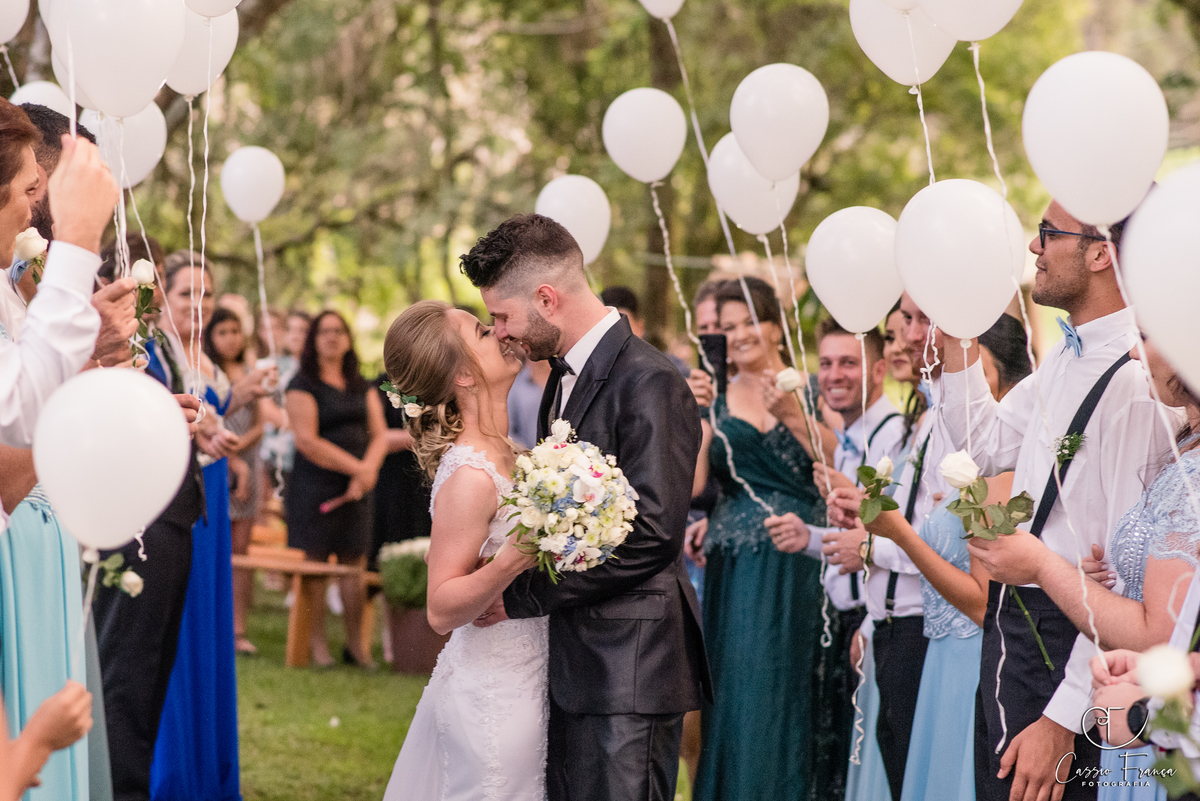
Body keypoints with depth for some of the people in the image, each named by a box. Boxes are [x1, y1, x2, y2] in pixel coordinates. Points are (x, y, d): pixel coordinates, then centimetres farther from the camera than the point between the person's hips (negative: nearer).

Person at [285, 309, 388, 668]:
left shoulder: (362, 386, 16)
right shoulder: (303, 385, -2)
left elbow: (379, 434, 11)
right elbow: (307, 441, -11)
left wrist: (368, 470, -9)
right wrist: (356, 467, -11)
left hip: (356, 489, 5)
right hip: (315, 486, -5)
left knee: (354, 563, 4)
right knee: (315, 562, -4)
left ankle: (355, 643, 9)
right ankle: (317, 642, 4)